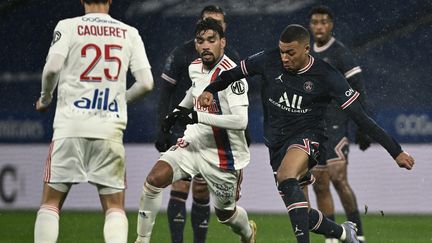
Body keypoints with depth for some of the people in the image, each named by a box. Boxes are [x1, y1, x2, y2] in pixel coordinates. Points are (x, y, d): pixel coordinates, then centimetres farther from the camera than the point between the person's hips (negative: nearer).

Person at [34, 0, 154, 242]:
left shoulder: (68, 27, 4)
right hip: (111, 127, 1)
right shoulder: (129, 33, 10)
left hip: (71, 124, -1)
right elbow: (146, 83, 4)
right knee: (115, 208, 6)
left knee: (51, 202, 7)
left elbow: (52, 67, -11)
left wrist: (45, 97, 8)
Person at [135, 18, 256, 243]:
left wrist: (198, 117, -34)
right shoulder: (195, 67, 3)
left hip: (223, 155, -6)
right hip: (193, 144, 6)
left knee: (225, 213, 14)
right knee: (154, 180, -18)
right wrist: (177, 112, 20)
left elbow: (240, 121, -31)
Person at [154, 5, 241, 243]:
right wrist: (162, 130, -7)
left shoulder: (231, 58, 5)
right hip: (182, 129, -3)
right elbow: (165, 93, -2)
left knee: (202, 194, 6)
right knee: (180, 187, -13)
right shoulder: (182, 54, -4)